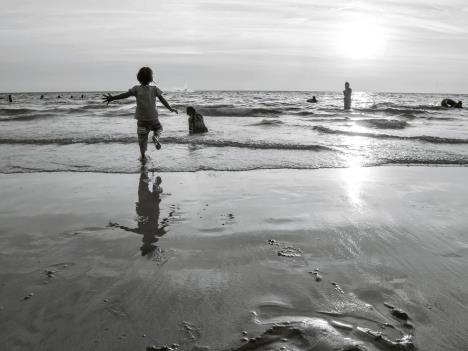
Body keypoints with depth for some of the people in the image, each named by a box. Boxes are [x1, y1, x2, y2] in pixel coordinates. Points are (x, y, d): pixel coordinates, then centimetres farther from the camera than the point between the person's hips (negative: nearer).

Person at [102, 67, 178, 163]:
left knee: (142, 137, 13)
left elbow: (126, 94, -16)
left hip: (141, 119, 1)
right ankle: (155, 136, -8)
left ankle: (143, 157, 11)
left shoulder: (137, 88, -5)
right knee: (158, 128, 27)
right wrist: (170, 108, -2)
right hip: (153, 118, 0)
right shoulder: (154, 89, -5)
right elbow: (162, 99, -10)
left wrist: (112, 98, -17)